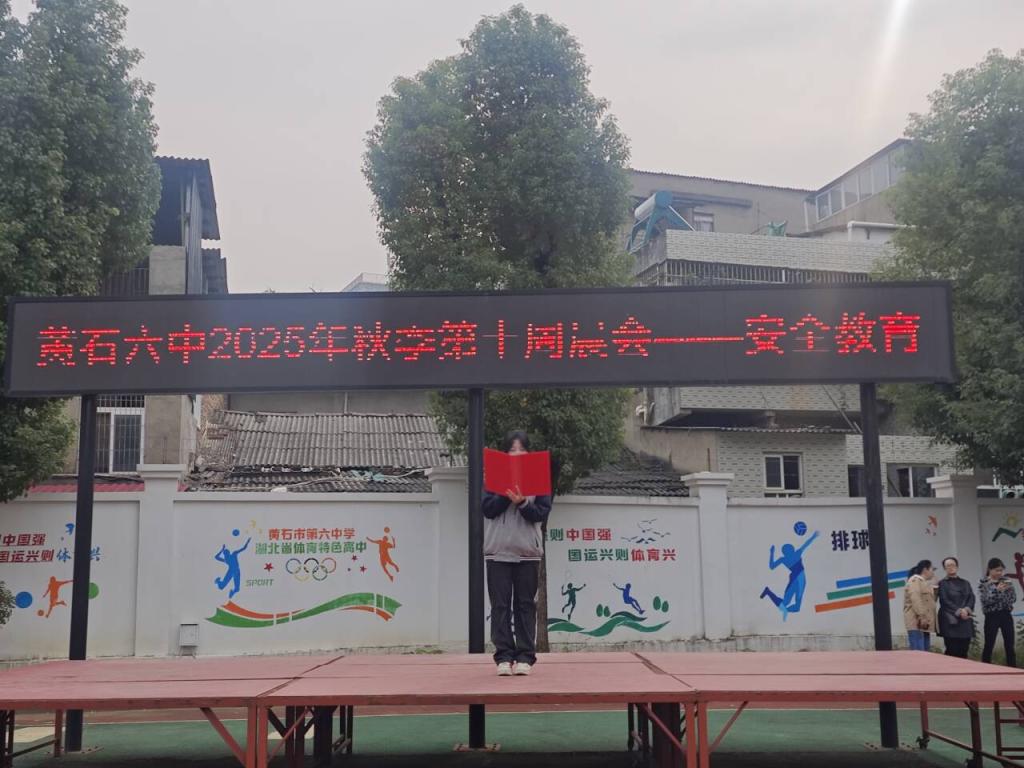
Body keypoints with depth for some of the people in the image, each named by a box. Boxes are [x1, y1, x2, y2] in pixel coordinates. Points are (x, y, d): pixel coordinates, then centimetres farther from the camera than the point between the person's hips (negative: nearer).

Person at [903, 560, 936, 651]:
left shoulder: (923, 582, 24)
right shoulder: (914, 580, -8)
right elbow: (915, 599, -20)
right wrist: (921, 617, -26)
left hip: (925, 623, 10)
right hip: (916, 623, -10)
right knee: (918, 654, -15)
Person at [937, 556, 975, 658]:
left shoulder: (965, 583, 18)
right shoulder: (942, 584, 5)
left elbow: (972, 598, 5)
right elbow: (945, 601, -7)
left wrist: (966, 609, -14)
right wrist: (958, 611, -18)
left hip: (965, 621, 4)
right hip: (950, 621, -4)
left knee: (963, 651, 1)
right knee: (952, 651, -9)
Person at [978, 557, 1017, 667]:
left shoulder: (1006, 581, 9)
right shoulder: (983, 584, -2)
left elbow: (1013, 599, 7)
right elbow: (985, 600, -13)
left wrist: (1009, 589, -12)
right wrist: (997, 590, -21)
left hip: (1006, 615, 3)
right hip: (992, 617, -3)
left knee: (1010, 645, 3)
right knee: (989, 646, 0)